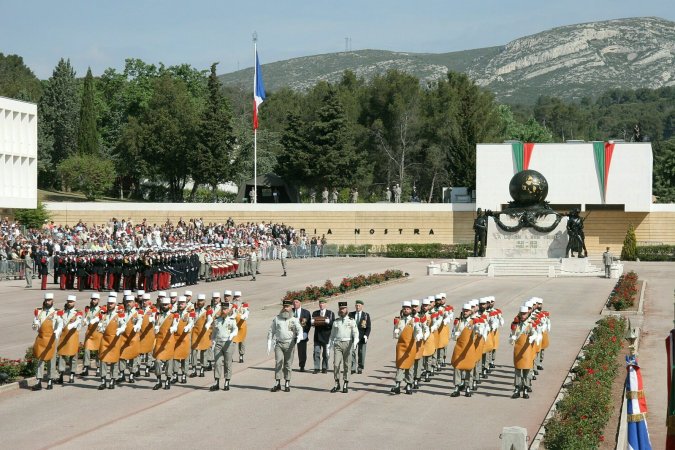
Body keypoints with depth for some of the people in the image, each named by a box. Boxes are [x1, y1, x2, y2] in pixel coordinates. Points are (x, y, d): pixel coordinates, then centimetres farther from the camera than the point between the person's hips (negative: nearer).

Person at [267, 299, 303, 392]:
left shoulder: (294, 320, 4)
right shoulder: (276, 319, 10)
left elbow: (299, 329, -11)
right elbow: (271, 331, 14)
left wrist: (299, 336, -33)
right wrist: (269, 344, 7)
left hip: (289, 344, -1)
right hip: (279, 344, 1)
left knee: (288, 364, 1)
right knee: (278, 363, -8)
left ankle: (287, 384, 8)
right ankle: (277, 384, -8)